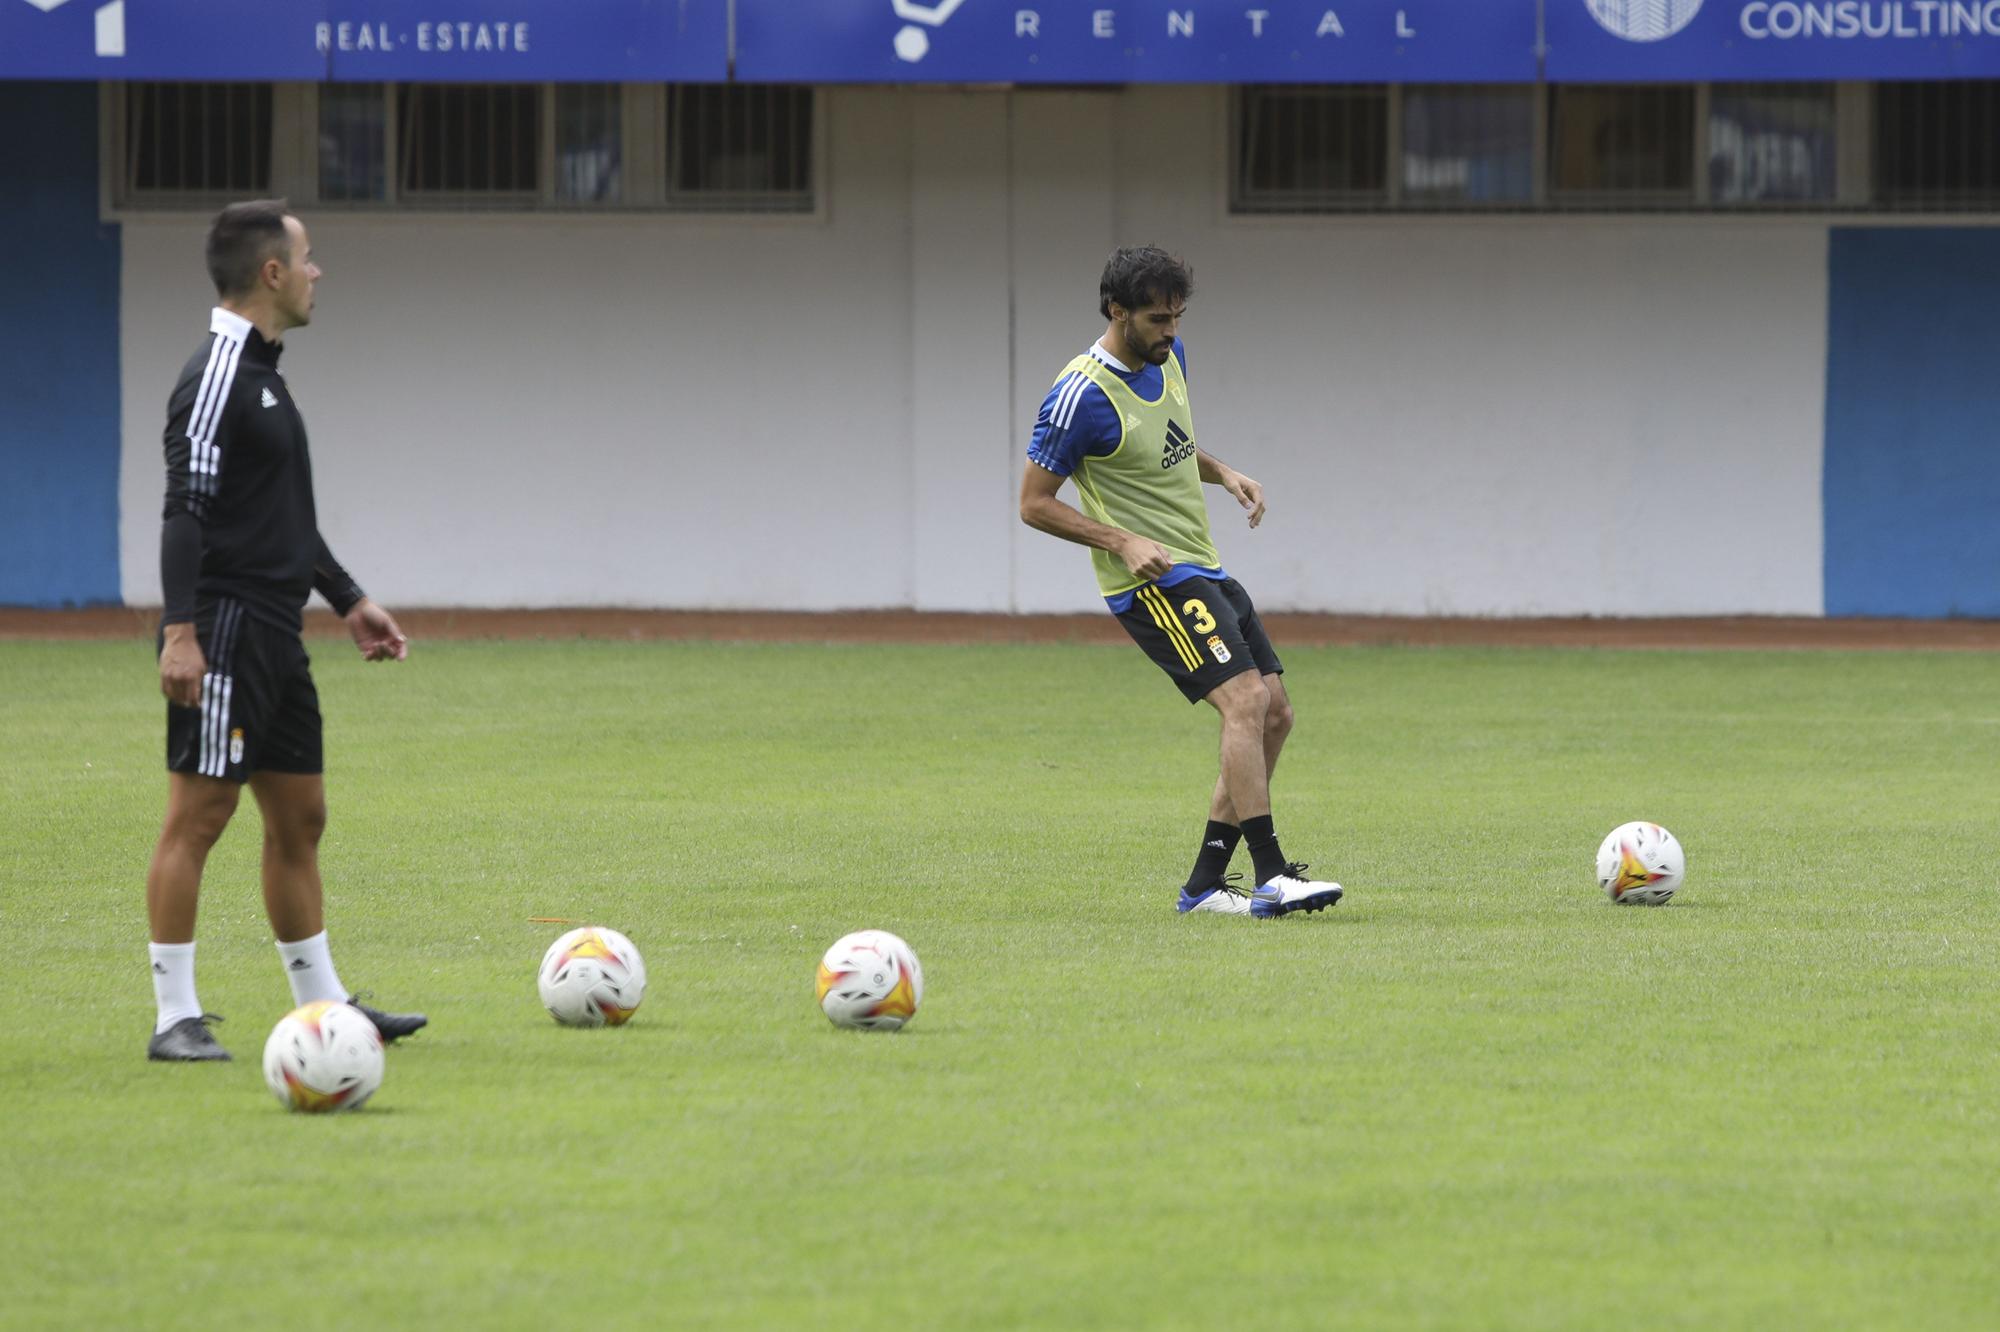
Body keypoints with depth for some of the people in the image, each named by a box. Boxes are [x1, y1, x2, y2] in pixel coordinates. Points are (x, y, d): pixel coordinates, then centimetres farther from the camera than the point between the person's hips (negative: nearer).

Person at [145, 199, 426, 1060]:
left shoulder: (261, 372, 18)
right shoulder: (217, 376, -13)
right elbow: (186, 509, -20)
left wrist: (347, 600, 28)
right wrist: (180, 632, -27)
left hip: (274, 634, 10)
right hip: (226, 633, -10)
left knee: (299, 817, 12)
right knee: (200, 814, -7)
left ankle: (324, 1008, 18)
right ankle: (175, 1018, -6)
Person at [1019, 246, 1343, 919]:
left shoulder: (1169, 357, 8)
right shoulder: (1082, 397, -18)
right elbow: (1034, 502, -12)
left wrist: (1223, 472, 7)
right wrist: (1122, 542, -21)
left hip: (1204, 570, 9)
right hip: (1153, 580, -9)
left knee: (1274, 715, 5)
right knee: (1245, 700, -22)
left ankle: (1205, 882, 9)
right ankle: (1270, 876, -25)